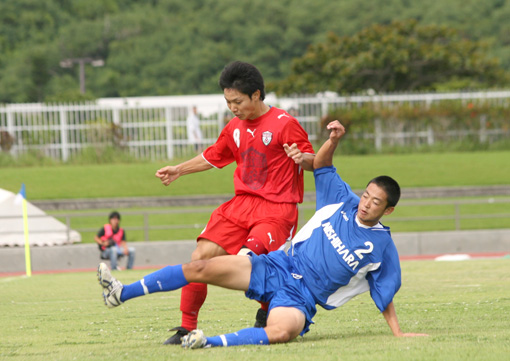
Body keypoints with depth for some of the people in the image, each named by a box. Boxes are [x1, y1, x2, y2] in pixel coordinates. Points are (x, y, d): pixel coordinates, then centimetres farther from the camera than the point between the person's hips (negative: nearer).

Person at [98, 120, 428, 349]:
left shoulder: (382, 246, -1)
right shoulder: (343, 202, 8)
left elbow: (385, 294, 6)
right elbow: (321, 167, 18)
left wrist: (399, 334, -1)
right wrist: (334, 140, 0)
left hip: (300, 298, -4)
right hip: (281, 266, 4)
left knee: (282, 332, -42)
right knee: (201, 269, -11)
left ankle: (213, 343, -37)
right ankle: (122, 293, -9)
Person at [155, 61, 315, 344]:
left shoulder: (284, 124, -6)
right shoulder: (234, 129, 15)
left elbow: (314, 162, -6)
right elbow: (213, 157, 33)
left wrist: (301, 157, -28)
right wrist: (179, 170, 32)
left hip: (277, 209, -6)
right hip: (241, 204, 6)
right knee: (201, 256, -10)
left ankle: (267, 314, 0)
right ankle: (187, 328, -1)